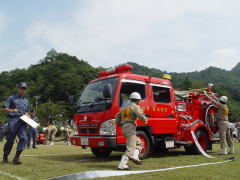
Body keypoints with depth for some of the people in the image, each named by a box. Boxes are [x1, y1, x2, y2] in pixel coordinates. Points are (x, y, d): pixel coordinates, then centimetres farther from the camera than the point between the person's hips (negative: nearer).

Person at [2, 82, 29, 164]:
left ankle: (16, 157, -9)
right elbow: (5, 108, 2)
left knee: (24, 138, -13)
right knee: (10, 139, 0)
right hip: (13, 120, -4)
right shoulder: (12, 98, 9)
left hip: (22, 121, 4)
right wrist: (11, 110, -16)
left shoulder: (26, 101, 24)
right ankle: (5, 156, 20)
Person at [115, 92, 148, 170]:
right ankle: (122, 165, -18)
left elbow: (117, 119, 24)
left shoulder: (125, 108, 25)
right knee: (130, 148, -10)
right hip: (130, 128, -8)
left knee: (139, 143, 19)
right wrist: (145, 120, 8)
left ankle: (134, 156, -1)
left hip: (124, 129, 8)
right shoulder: (135, 106, 2)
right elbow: (141, 116, -13)